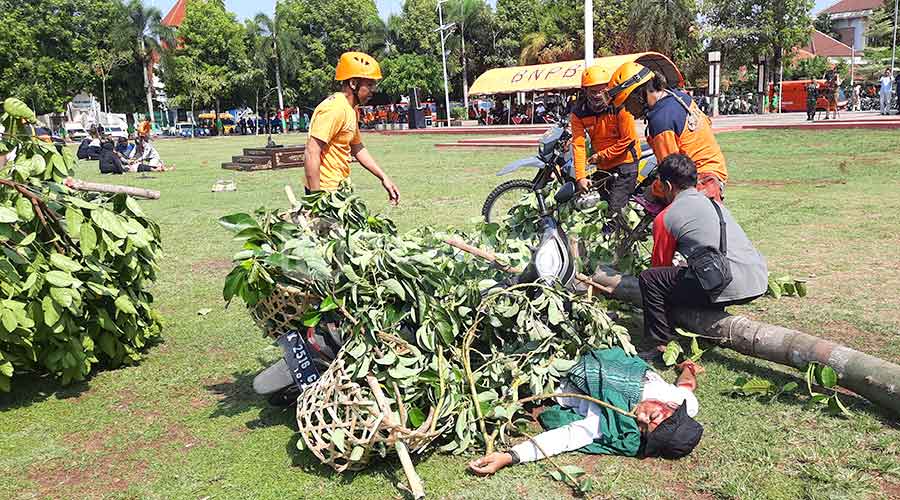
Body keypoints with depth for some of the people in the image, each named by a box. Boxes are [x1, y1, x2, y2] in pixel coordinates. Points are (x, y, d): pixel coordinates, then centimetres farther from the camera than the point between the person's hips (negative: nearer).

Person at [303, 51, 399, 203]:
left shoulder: (351, 109, 11)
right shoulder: (334, 108, -19)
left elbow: (357, 148, 21)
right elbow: (312, 152, -25)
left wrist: (384, 178, 16)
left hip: (339, 188, 10)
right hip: (325, 190, -10)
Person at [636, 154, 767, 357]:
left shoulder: (665, 218, 2)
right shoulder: (714, 203, 23)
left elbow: (660, 264, 13)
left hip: (729, 288, -8)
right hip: (759, 281, 8)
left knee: (648, 279, 2)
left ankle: (659, 343, 5)